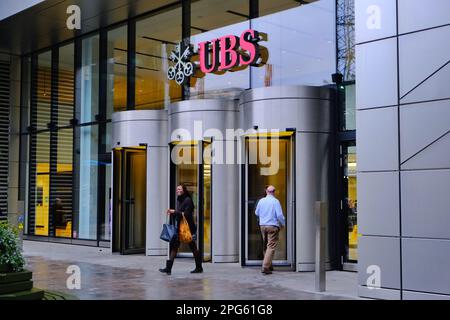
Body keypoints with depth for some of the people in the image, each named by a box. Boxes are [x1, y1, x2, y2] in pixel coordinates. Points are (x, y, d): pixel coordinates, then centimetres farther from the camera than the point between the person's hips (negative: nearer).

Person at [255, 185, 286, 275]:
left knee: (265, 246, 17)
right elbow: (279, 215, -13)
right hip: (273, 226, -5)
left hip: (262, 225, 5)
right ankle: (265, 267, -13)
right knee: (271, 246, -5)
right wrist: (283, 224, 4)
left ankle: (269, 266, 25)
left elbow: (256, 213, 17)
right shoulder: (275, 201, -10)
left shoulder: (261, 201, 4)